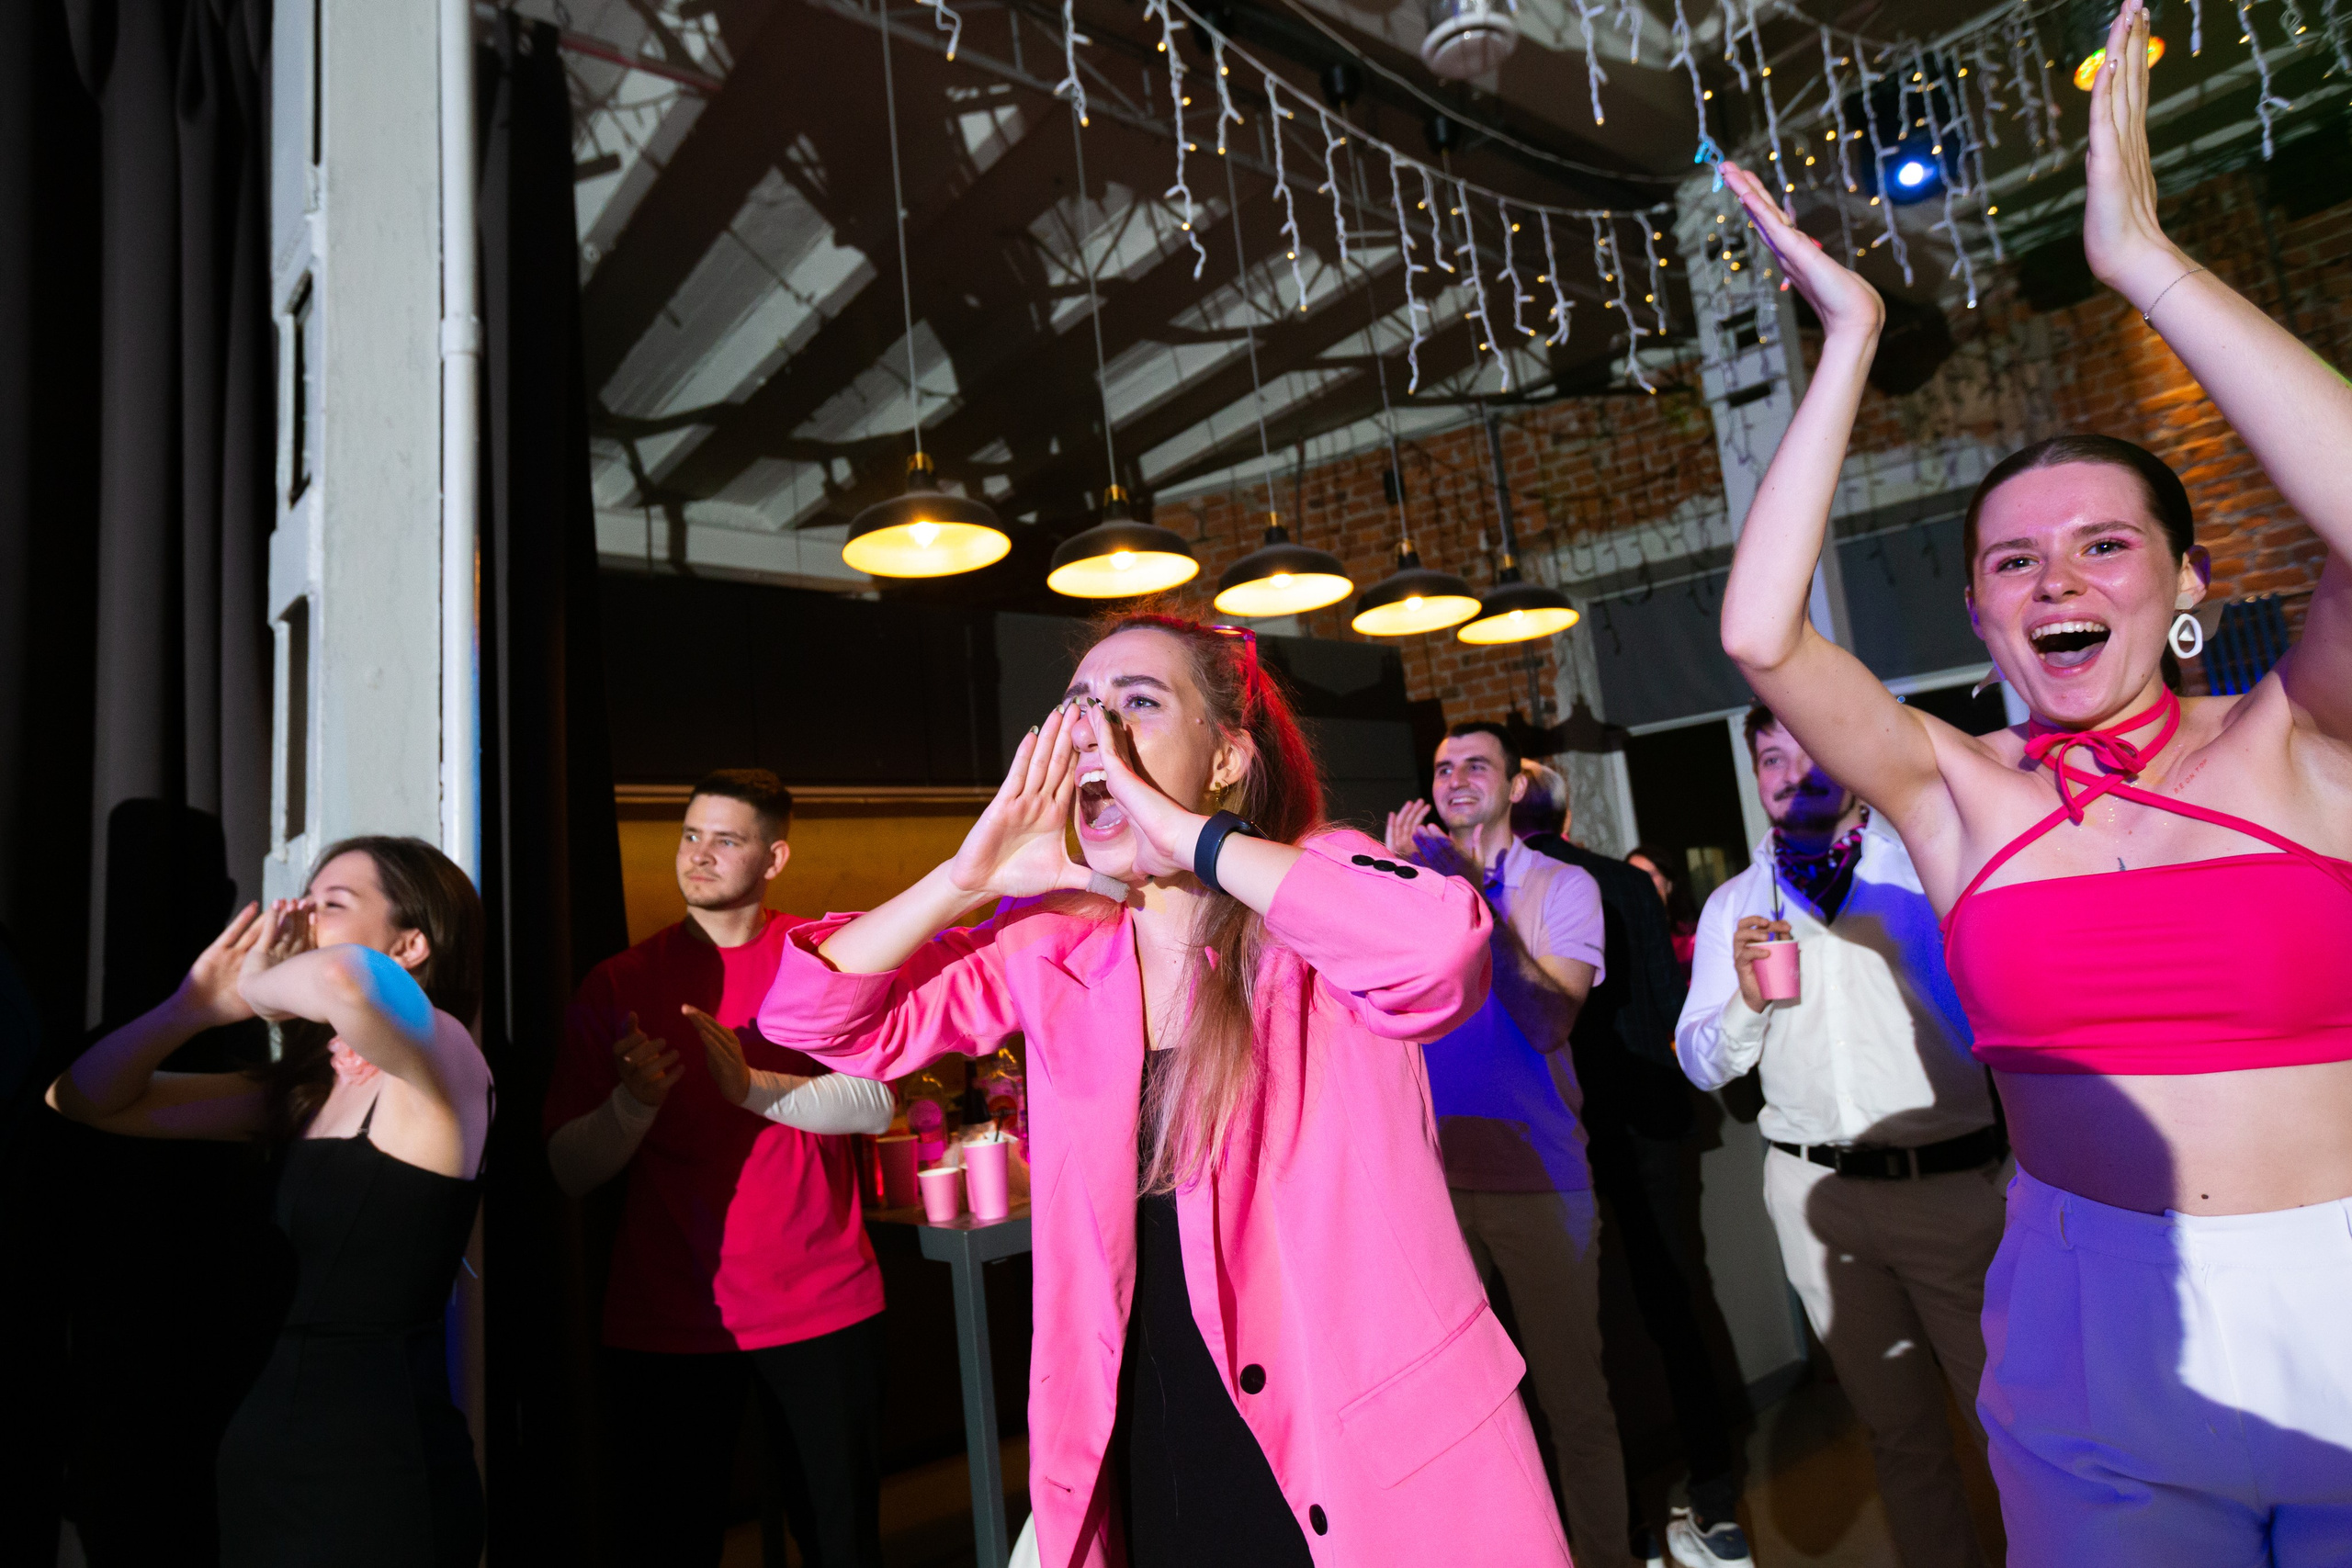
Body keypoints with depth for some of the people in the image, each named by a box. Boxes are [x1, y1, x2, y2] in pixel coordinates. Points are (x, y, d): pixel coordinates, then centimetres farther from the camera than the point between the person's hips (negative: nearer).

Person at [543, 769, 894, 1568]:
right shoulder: (617, 985, 2)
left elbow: (875, 1105, -11)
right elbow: (569, 1170, -1)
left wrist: (751, 1085, -25)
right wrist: (634, 1101, -20)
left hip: (820, 1311, 0)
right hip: (662, 1323, 1)